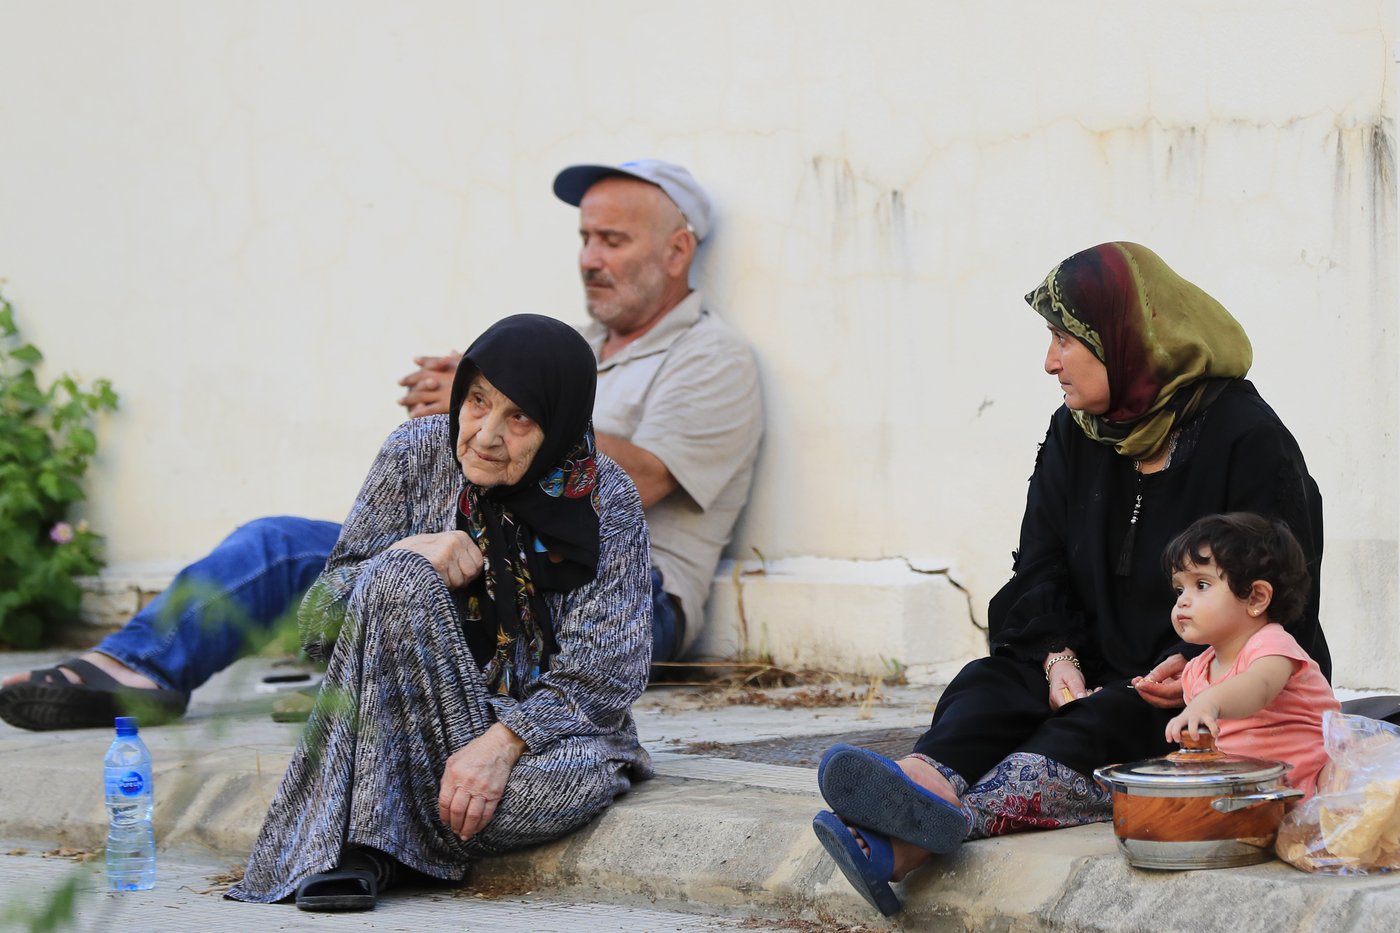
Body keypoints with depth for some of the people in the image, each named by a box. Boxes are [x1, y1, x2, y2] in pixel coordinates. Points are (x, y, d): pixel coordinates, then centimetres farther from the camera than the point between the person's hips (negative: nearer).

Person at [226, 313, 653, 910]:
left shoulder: (605, 500, -10)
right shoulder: (416, 453, -4)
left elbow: (605, 668, -15)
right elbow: (321, 619, -3)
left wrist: (504, 741, -30)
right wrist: (406, 556, -23)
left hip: (546, 720, -1)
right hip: (412, 713, 1)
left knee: (564, 784, -37)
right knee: (398, 576, -28)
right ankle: (348, 838, -28)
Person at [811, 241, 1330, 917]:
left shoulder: (1245, 437, -9)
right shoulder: (1075, 436, 12)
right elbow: (1041, 569, 10)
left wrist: (1195, 664, -26)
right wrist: (1060, 658, -11)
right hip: (1106, 673, 6)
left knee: (1093, 731, -33)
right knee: (992, 686, -22)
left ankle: (917, 839, -56)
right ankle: (924, 784, -56)